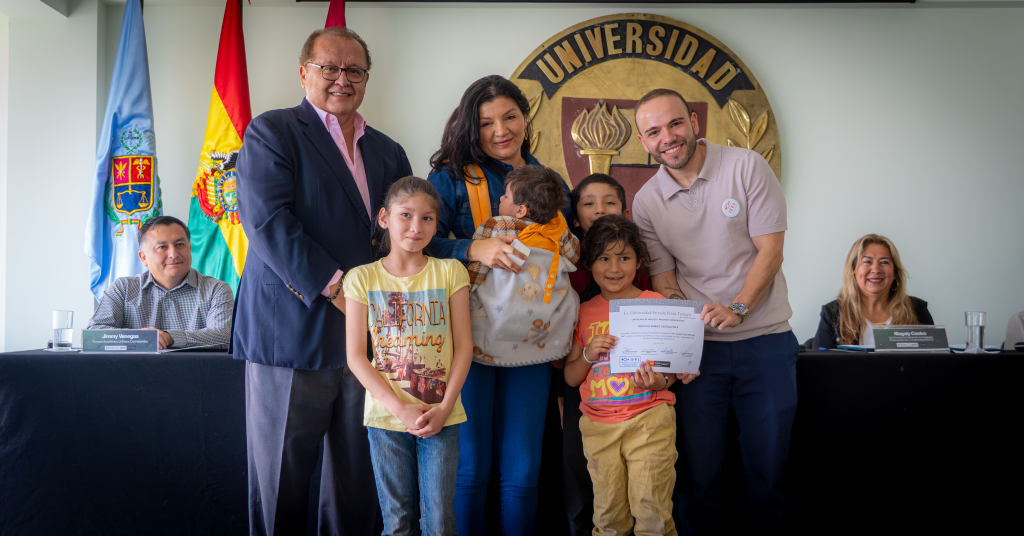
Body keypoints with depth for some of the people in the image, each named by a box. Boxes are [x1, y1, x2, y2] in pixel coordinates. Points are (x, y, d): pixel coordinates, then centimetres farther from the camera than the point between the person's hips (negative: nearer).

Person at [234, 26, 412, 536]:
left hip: (370, 338, 5)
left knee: (358, 484, 11)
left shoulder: (388, 152, 18)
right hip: (292, 335, -5)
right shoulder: (271, 131, 1)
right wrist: (336, 287, -17)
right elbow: (267, 220, -12)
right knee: (280, 480, 6)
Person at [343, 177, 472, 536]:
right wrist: (400, 409, -13)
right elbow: (355, 356, -4)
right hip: (386, 416, 0)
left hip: (441, 416, 0)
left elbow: (464, 346, 0)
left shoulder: (450, 272, 2)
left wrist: (445, 408, -11)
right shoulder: (362, 278, 0)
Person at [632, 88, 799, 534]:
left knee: (769, 466, 4)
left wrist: (736, 309, -20)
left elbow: (770, 250, -6)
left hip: (764, 337, -1)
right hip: (698, 345, 1)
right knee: (698, 468, 2)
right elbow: (664, 280, 4)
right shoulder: (646, 202, 3)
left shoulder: (747, 167, -4)